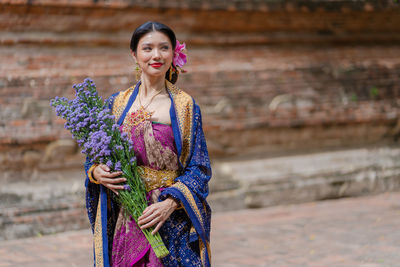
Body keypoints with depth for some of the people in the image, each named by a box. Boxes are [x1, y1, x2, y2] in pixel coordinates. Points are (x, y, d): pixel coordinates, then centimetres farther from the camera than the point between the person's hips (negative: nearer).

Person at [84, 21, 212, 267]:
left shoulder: (184, 106, -1)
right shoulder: (117, 104, 7)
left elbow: (199, 169, -3)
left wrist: (170, 203, -17)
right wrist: (96, 172, -9)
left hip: (170, 221, -2)